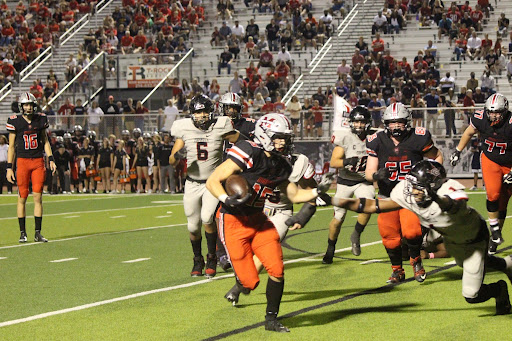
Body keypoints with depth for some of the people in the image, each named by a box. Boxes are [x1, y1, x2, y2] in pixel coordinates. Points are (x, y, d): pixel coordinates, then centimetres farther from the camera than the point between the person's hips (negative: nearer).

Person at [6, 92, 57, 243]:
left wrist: (51, 160, 5)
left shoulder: (41, 120, 6)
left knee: (38, 197, -1)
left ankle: (38, 233, 3)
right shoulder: (15, 121, -2)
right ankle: (22, 233, 7)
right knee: (22, 197, -1)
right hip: (22, 161, -2)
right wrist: (9, 168, -1)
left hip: (38, 161, 2)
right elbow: (11, 146, 2)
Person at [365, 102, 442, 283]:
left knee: (412, 231, -20)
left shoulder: (418, 139, -10)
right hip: (387, 196, 2)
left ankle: (415, 260, 11)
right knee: (390, 237, 2)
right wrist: (376, 175, -25)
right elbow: (368, 173, -2)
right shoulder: (377, 141, -5)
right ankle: (397, 270, 26)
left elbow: (437, 157, 8)